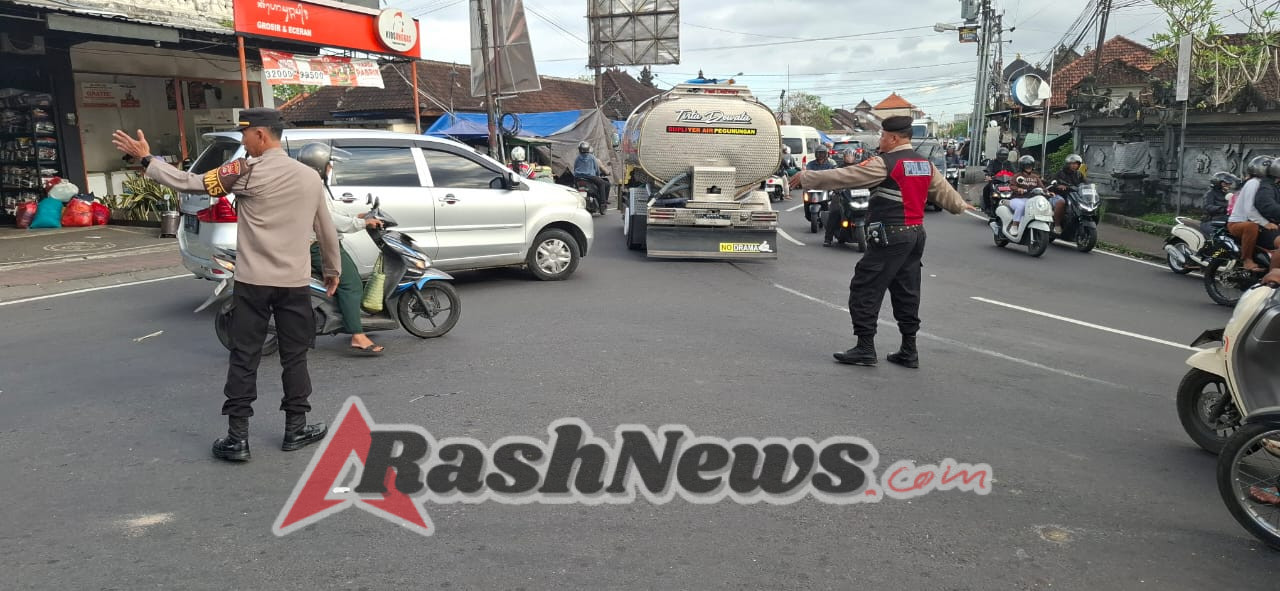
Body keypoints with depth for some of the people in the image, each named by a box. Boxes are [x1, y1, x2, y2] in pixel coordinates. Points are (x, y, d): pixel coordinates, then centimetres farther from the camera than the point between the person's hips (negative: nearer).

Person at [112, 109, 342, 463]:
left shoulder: (248, 171, -9)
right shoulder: (311, 177, 5)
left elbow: (192, 183, -7)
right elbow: (326, 230, 13)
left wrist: (146, 160, 5)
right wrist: (333, 268, 25)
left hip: (253, 282, -3)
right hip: (296, 283, 3)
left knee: (244, 359, 4)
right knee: (294, 357, 11)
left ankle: (237, 439, 7)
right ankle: (296, 430, 16)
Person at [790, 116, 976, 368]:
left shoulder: (885, 163, -12)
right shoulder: (925, 164, 13)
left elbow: (844, 176, -13)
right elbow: (943, 190, 28)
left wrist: (806, 178, -6)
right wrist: (960, 205, 49)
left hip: (891, 236, -9)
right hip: (916, 233, 9)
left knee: (865, 289, -3)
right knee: (907, 291, 14)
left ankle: (865, 348, -2)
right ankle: (909, 351, 18)